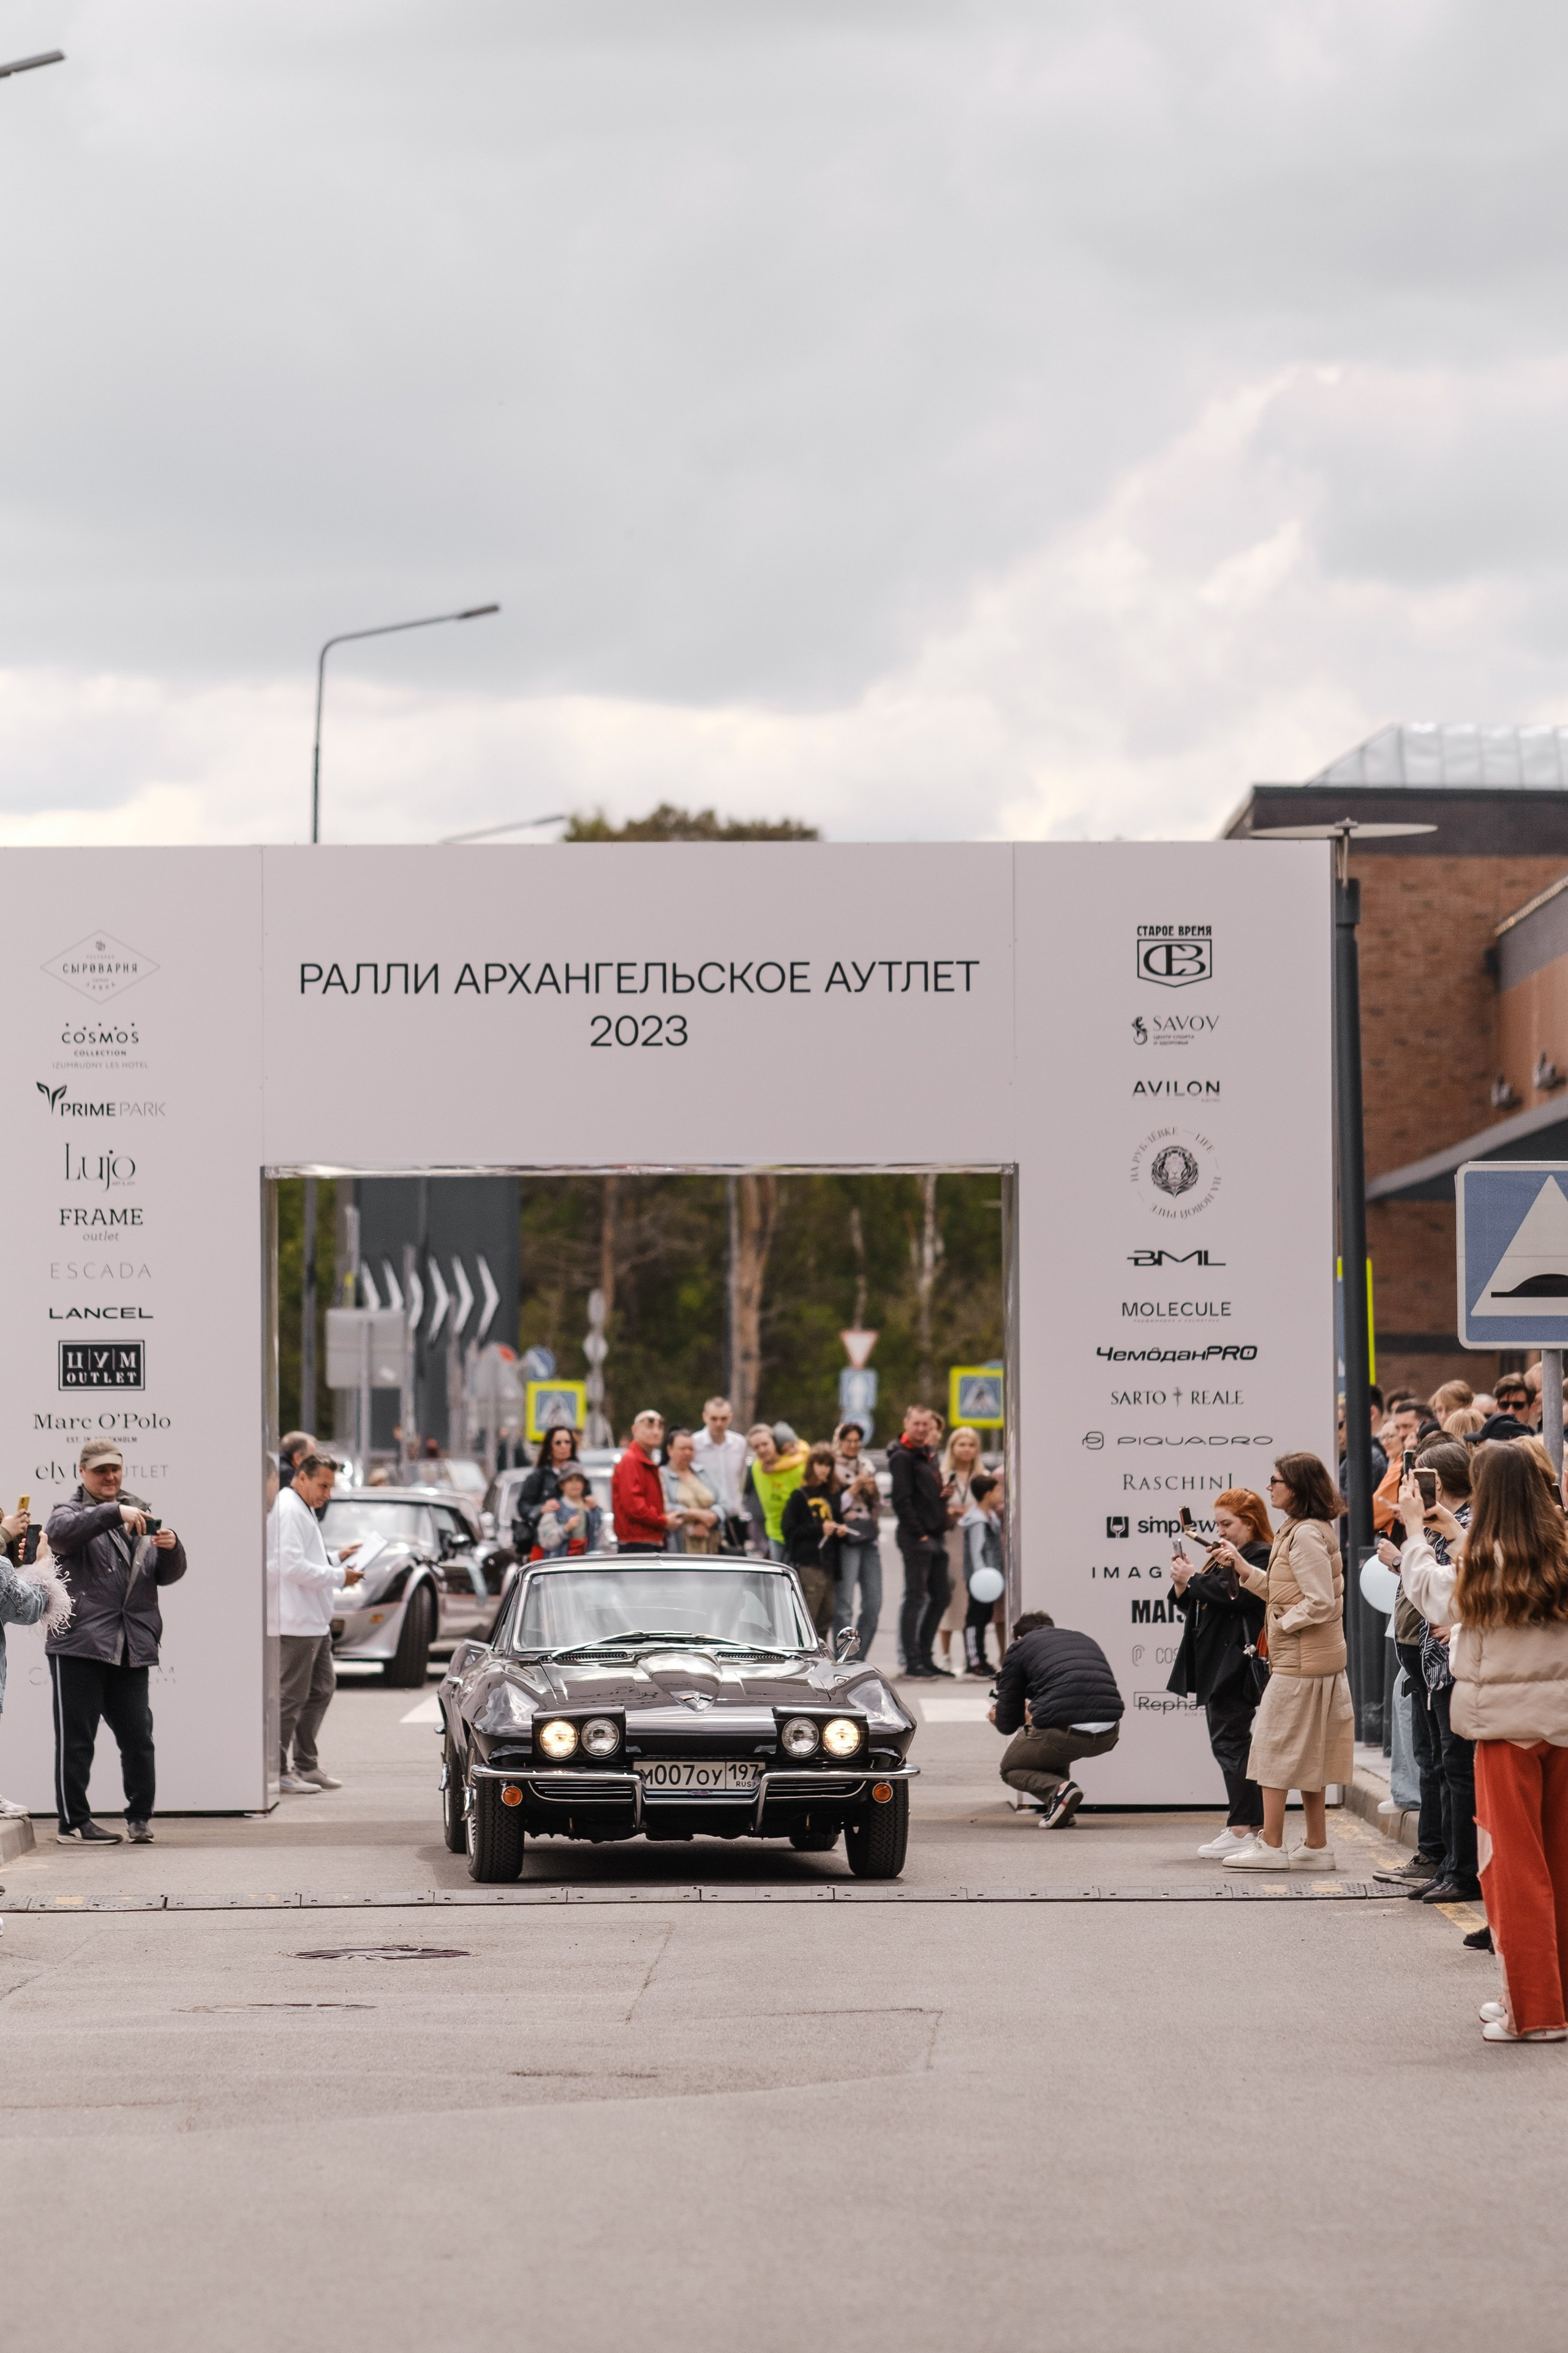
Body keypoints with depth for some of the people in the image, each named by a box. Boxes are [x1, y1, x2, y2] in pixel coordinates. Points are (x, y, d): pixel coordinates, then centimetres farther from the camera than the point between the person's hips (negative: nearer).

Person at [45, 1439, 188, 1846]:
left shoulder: (141, 1515, 21)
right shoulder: (70, 1511, 6)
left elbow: (168, 1575, 16)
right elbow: (64, 1530, -19)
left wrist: (171, 1548, -6)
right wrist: (116, 1513, -28)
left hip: (132, 1648, 4)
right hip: (80, 1643, -4)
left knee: (138, 1737, 3)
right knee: (76, 1738, -3)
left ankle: (140, 1818, 13)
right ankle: (73, 1823, 2)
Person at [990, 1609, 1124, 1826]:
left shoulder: (1020, 1647, 14)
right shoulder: (1086, 1640, 29)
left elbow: (1007, 1724, 14)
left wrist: (997, 1716, 40)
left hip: (1064, 1732, -5)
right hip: (1109, 1735, 5)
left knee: (1011, 1769, 24)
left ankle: (1059, 1789, -7)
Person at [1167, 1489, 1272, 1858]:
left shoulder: (1260, 1558, -8)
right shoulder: (1220, 1557, 22)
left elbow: (1236, 1597, -22)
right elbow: (1196, 1607, 22)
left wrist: (1194, 1579, -14)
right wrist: (1183, 1584, 4)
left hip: (1236, 1666, -10)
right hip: (1215, 1666, 10)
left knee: (1230, 1741, -11)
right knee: (1228, 1744, 10)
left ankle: (1243, 1830, -10)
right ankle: (1255, 1825, 13)